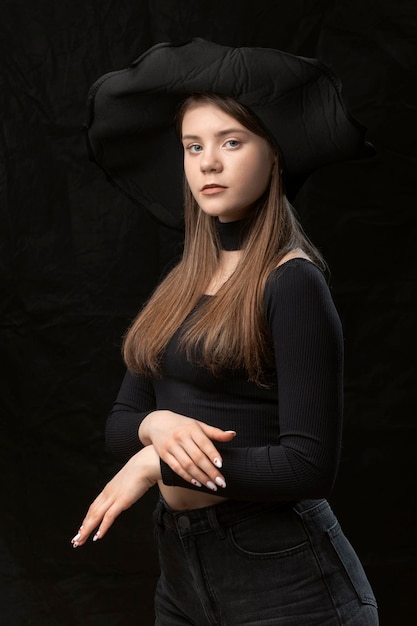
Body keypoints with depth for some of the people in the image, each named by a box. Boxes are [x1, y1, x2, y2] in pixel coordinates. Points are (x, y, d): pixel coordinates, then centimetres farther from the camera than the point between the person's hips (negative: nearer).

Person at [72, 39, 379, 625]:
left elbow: (310, 466, -19)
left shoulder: (293, 282, -13)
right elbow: (119, 422, 9)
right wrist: (159, 424, -13)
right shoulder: (181, 285, 8)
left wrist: (156, 465, -14)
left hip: (282, 578, -7)